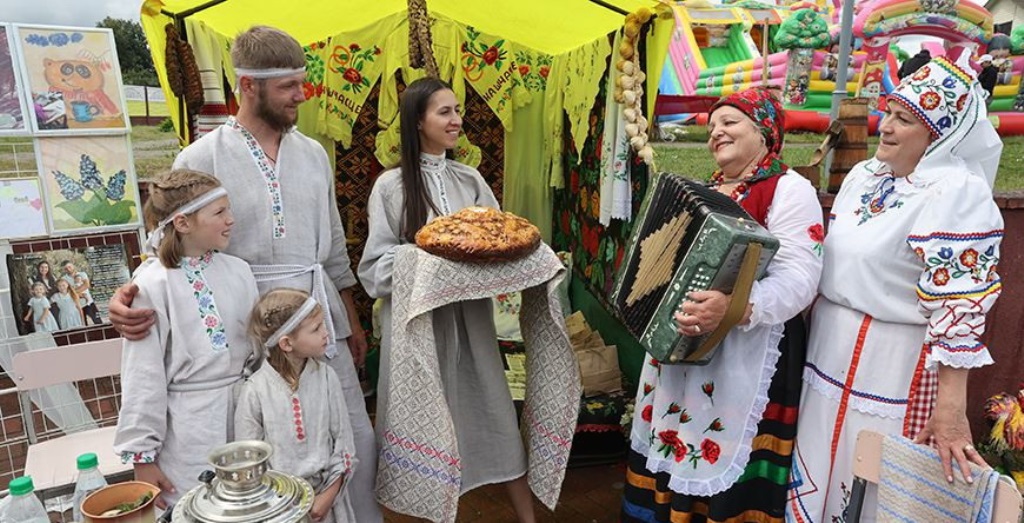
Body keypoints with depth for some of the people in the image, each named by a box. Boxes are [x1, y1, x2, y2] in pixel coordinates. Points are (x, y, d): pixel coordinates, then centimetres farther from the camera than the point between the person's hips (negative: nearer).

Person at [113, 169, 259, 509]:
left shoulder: (238, 271, 1)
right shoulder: (152, 284, -12)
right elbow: (143, 376, -8)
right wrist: (142, 455, -4)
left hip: (245, 413, 4)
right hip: (190, 426, -4)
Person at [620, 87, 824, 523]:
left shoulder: (790, 190, -11)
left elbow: (798, 279, -23)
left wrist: (734, 307, -38)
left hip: (743, 353, -8)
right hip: (679, 342, 8)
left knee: (721, 454, -1)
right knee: (673, 441, 18)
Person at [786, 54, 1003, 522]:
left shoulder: (956, 193, -18)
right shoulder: (865, 173, 6)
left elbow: (960, 311, -22)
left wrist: (950, 411, -24)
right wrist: (814, 325, 19)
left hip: (889, 367, -7)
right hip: (830, 351, 7)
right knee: (817, 474, 21)